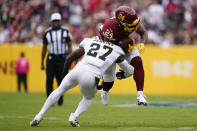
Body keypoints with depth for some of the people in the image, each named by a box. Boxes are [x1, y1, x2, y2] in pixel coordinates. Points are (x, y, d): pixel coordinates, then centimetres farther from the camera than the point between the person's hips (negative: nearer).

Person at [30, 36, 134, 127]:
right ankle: (74, 117, 7)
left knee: (60, 90, 25)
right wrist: (123, 75, 50)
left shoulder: (90, 43, 26)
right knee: (88, 98, 30)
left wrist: (65, 73, 41)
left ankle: (40, 115, 20)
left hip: (77, 70, 2)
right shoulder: (116, 52, 20)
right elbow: (130, 71, 27)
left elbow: (70, 59, 28)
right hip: (91, 77, -2)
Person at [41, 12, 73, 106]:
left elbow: (69, 46, 4)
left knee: (61, 80, 1)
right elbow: (44, 48, 10)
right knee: (49, 80, -9)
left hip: (62, 58, -1)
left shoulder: (65, 31, 1)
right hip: (51, 58, 1)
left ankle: (60, 99, 19)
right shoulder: (47, 33, 4)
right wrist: (42, 63, 7)